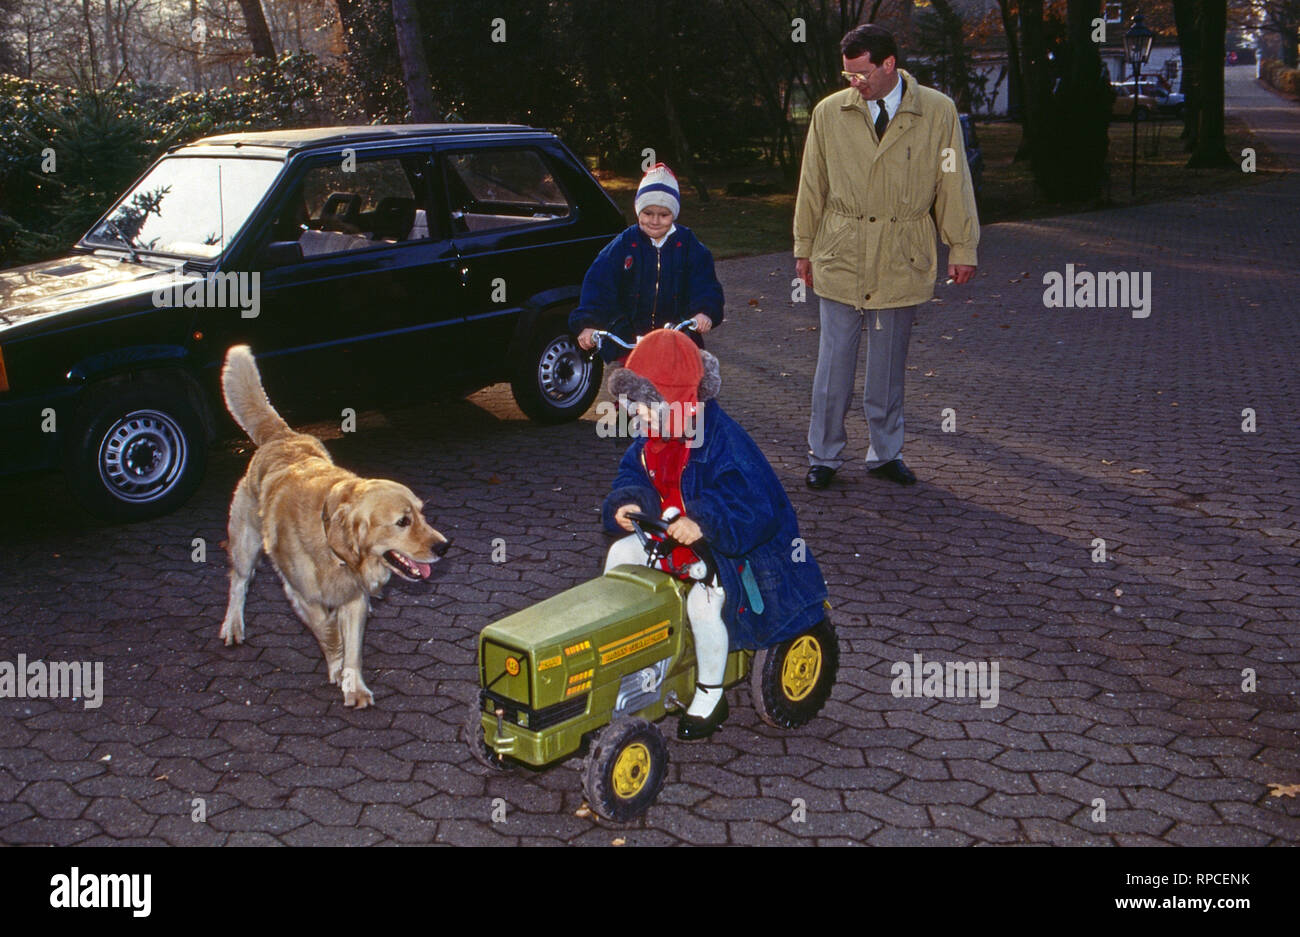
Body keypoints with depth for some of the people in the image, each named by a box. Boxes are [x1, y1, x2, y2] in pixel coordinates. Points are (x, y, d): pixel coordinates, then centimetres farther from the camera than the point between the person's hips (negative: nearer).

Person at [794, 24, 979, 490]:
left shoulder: (938, 112, -1)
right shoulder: (829, 113, 2)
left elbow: (954, 182, 4)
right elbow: (812, 185, 9)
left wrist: (962, 247, 4)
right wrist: (804, 248, 11)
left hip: (903, 260, 0)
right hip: (840, 258, 0)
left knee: (889, 365, 9)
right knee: (833, 363, 3)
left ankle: (886, 453, 23)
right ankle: (824, 456, 16)